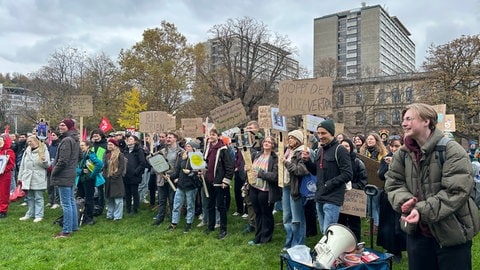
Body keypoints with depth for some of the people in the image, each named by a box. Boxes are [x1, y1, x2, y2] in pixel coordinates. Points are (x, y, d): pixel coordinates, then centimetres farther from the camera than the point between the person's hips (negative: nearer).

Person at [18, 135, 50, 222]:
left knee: (38, 198, 1)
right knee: (30, 197, 15)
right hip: (27, 178, 5)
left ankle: (39, 215, 8)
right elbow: (22, 164, 14)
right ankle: (30, 214, 26)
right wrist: (20, 177, 13)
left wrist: (44, 160, -27)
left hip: (38, 179, -5)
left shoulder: (44, 150, -4)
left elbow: (47, 165, -5)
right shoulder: (27, 151, 9)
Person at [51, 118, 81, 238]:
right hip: (71, 174, 10)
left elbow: (63, 160, -20)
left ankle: (66, 231, 1)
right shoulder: (75, 140, 13)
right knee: (71, 201, 16)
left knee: (66, 203, -5)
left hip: (63, 175, -10)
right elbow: (79, 156, 22)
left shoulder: (66, 140, -17)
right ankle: (74, 226, 25)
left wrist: (54, 172, -9)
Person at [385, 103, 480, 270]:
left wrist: (422, 210, -27)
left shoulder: (452, 151, -14)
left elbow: (457, 192, -21)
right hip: (416, 231, 5)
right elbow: (393, 183, 2)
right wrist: (405, 201, -19)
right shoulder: (403, 154, 4)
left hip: (452, 234, -5)